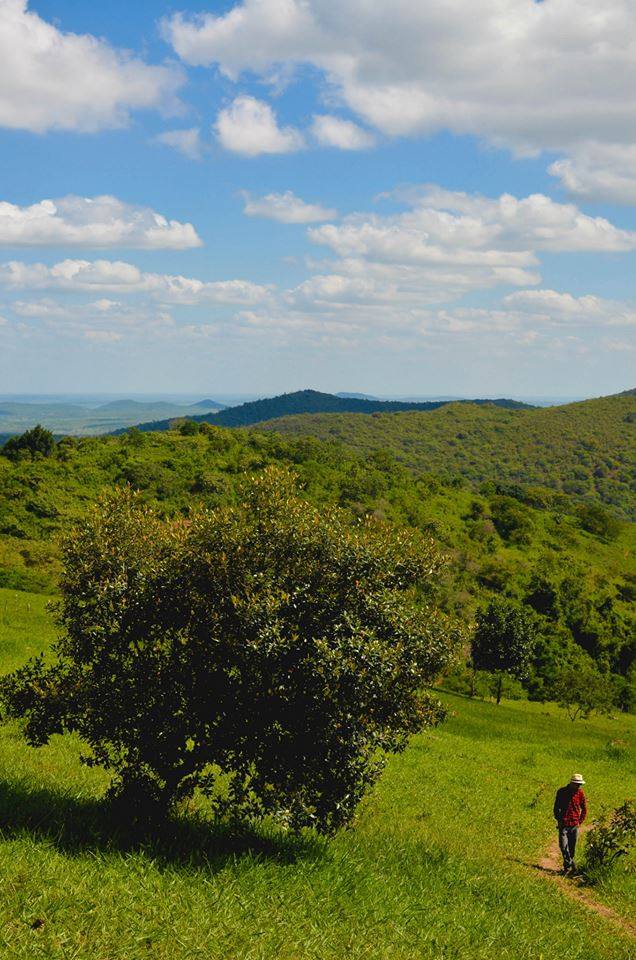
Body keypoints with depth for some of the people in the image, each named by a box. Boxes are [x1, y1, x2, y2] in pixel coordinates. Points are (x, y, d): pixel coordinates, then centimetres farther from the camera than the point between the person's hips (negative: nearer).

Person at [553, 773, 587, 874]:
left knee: (572, 847, 6)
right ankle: (571, 864, -9)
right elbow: (556, 807, 6)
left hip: (574, 825, 1)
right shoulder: (561, 792, -4)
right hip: (563, 824, -1)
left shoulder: (580, 793, 1)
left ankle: (568, 866, 16)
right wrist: (558, 820, -1)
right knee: (563, 846, -13)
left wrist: (580, 822, 4)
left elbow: (584, 809, 11)